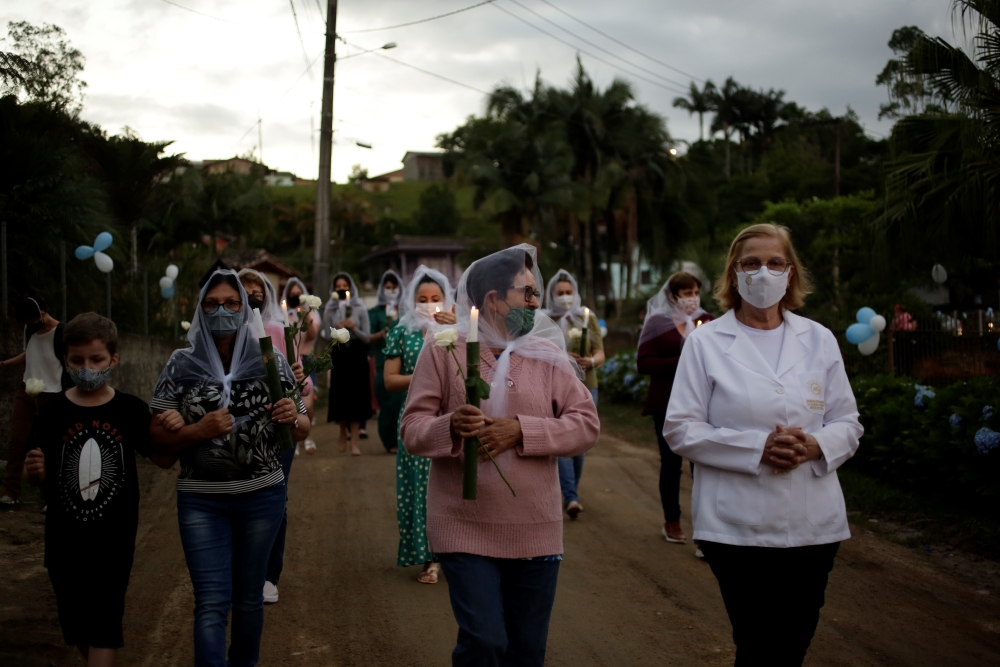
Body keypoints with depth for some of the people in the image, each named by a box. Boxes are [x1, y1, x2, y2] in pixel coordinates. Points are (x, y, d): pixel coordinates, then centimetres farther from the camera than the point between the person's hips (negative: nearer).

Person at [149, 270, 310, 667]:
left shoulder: (270, 361, -1)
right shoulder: (182, 365, -3)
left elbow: (302, 430, 7)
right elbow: (157, 440, -1)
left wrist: (292, 419, -16)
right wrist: (199, 430, -19)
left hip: (262, 496, 1)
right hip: (201, 500, -1)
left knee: (249, 596, 14)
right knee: (212, 601, -4)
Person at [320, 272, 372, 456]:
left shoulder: (360, 309, 1)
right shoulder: (330, 310, 3)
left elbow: (367, 337, -1)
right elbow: (327, 337, 0)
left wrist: (354, 329, -18)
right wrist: (338, 329, -18)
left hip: (357, 357, -1)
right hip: (339, 356, 1)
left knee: (356, 397, -3)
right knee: (340, 395, 5)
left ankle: (354, 441, -1)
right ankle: (343, 434, 28)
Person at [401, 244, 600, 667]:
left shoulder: (548, 355, 5)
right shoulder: (443, 352, -1)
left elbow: (587, 424, 0)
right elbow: (412, 430, -2)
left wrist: (521, 430, -14)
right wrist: (450, 426, -24)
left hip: (535, 532, 3)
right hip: (466, 531, -3)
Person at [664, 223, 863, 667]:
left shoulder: (820, 340, 7)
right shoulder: (706, 342, -1)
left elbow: (848, 424, 10)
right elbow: (680, 429, -5)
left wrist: (817, 445, -13)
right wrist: (757, 447, -18)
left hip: (813, 524, 3)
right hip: (738, 526, -3)